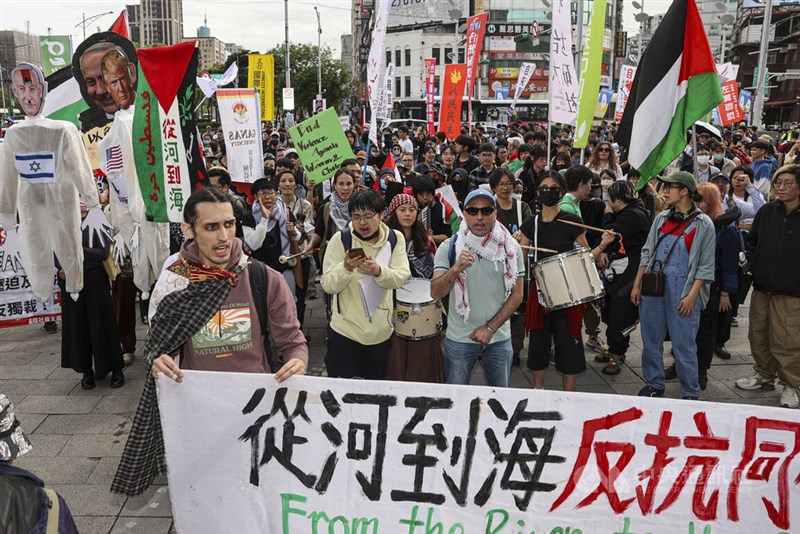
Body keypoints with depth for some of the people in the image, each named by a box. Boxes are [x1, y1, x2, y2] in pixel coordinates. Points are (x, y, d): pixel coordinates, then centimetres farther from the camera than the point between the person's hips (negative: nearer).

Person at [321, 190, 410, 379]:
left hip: (381, 331, 2)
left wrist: (378, 271, -31)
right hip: (345, 331, -2)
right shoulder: (340, 239, -6)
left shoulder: (395, 238, 0)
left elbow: (401, 277, -12)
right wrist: (346, 267, -28)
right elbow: (328, 285, -10)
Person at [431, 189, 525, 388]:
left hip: (499, 339, 1)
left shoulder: (510, 247, -3)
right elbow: (436, 294, -13)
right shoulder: (449, 247, -7)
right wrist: (455, 269, -31)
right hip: (459, 339, -1)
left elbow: (517, 295, -2)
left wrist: (490, 328, -11)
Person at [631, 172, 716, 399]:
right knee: (651, 340, 11)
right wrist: (637, 285, 9)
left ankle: (690, 393, 14)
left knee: (684, 345, 0)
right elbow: (647, 253, 14)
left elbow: (706, 265, -5)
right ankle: (654, 385, 26)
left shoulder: (703, 224, -3)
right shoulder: (662, 218, 11)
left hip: (682, 292, -5)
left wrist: (692, 296, -12)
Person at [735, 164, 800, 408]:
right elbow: (752, 240, 19)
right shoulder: (767, 211, 6)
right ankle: (763, 375, 32)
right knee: (759, 335, 15)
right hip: (762, 287, 5)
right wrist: (753, 264, 7)